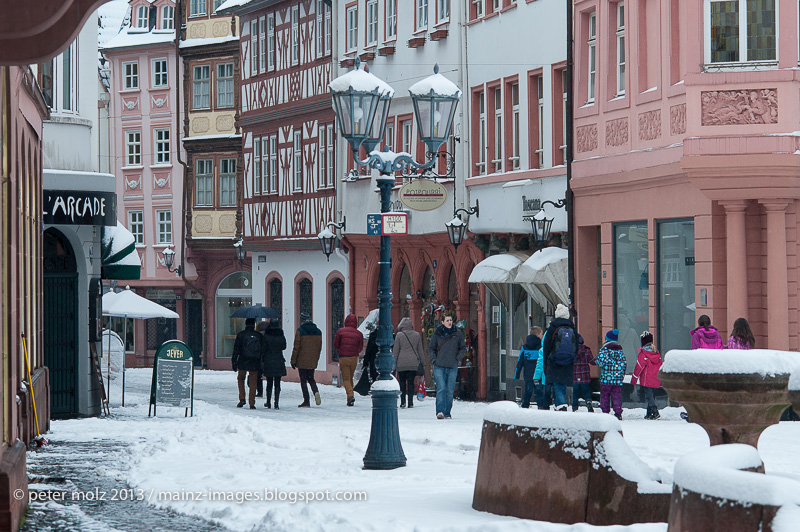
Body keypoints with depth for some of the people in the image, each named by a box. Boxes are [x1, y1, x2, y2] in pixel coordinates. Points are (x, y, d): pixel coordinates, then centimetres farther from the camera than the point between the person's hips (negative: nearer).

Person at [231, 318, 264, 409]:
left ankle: (242, 399, 8)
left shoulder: (241, 335, -4)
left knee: (240, 379, 20)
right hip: (255, 364, 1)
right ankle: (252, 404, 4)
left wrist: (234, 362, 1)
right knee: (253, 383, 6)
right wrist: (261, 365, 15)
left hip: (243, 363, -1)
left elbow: (236, 350, -4)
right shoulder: (259, 336, 3)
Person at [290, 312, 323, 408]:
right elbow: (319, 347, 11)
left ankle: (306, 401, 1)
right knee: (311, 379, 18)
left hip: (302, 361, -5)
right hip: (313, 362, 5)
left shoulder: (300, 331, -11)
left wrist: (293, 360, -3)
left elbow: (296, 347, -10)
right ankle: (316, 392, -10)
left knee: (303, 380, 3)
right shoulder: (318, 332, 5)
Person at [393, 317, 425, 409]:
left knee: (402, 382, 9)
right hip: (413, 363, 2)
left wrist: (394, 363, 6)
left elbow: (395, 350, -1)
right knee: (411, 382, 4)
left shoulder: (399, 335, -3)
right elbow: (420, 350, 11)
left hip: (401, 363, -2)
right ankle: (410, 403, 1)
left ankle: (403, 402, 3)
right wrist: (422, 363, 17)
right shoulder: (417, 335, 5)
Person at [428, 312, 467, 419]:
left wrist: (458, 359, 3)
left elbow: (463, 348, 15)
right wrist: (434, 360, -1)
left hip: (452, 367, 1)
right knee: (441, 389, -14)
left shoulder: (458, 334, 5)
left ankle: (447, 413, 11)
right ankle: (440, 411, -17)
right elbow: (431, 348, 12)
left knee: (450, 391, 3)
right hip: (439, 366, -1)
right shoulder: (437, 333, 4)